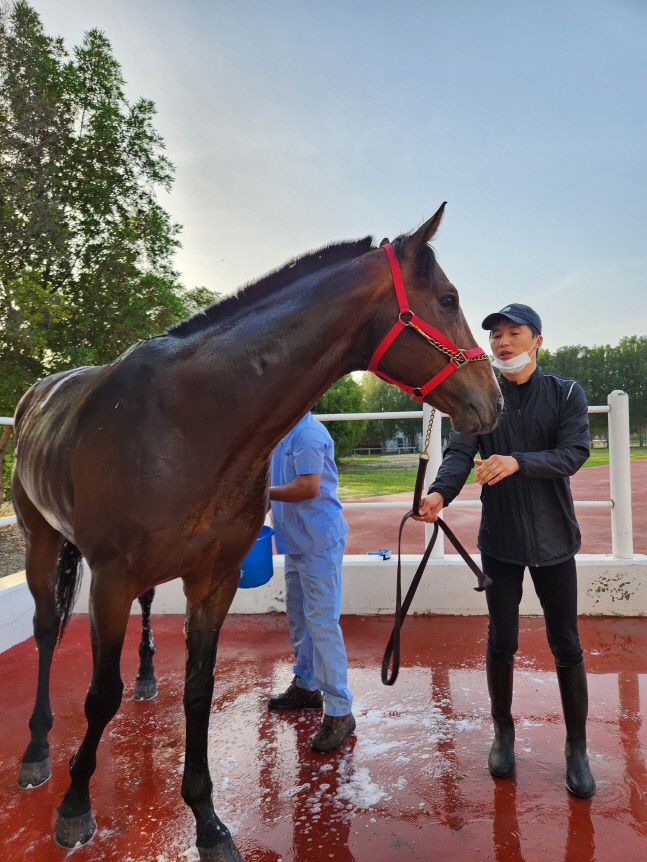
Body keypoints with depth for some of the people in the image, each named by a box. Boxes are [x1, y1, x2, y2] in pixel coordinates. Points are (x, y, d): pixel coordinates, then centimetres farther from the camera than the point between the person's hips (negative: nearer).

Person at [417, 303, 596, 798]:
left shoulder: (566, 393, -2)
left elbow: (574, 455, -15)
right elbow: (459, 453, -13)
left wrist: (517, 461, -32)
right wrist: (440, 492, -34)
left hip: (553, 539, -1)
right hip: (500, 540, 1)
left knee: (567, 646, 9)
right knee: (501, 642, 12)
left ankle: (577, 748, 27)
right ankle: (503, 733, 33)